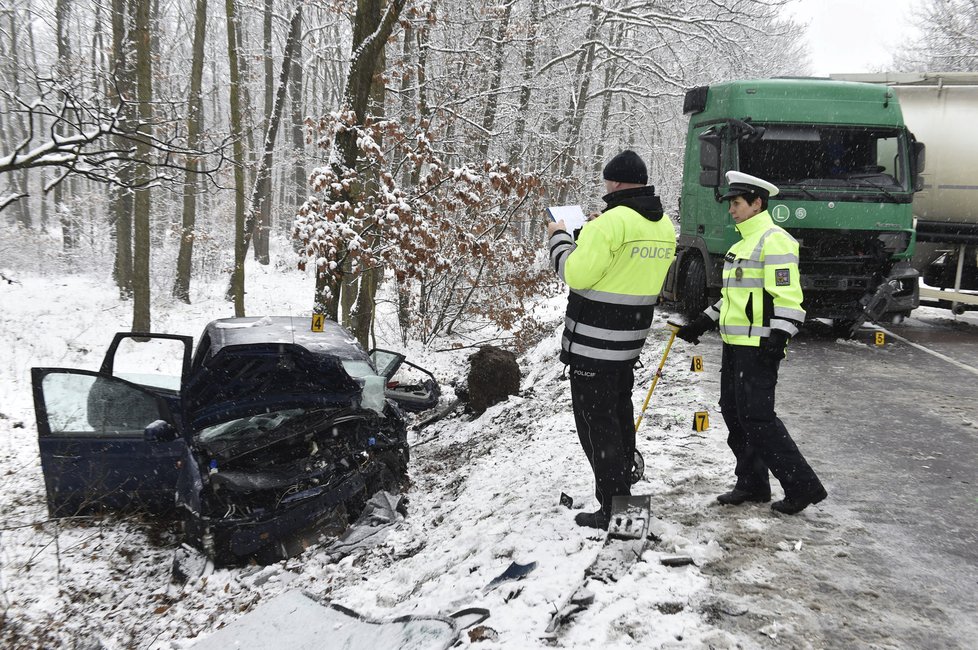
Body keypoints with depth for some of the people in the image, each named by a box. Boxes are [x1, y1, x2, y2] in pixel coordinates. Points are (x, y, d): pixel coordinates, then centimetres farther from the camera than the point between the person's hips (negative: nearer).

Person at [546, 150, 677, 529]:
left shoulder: (611, 221, -20)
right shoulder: (665, 226, 8)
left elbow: (576, 274, -20)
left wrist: (559, 238, -3)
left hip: (593, 341, -9)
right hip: (630, 340, 9)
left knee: (596, 421, -1)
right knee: (619, 413, 23)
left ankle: (614, 509, 3)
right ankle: (622, 490, 37)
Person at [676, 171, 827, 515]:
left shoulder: (774, 240, -12)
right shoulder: (743, 243, 19)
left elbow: (788, 296, -19)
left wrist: (777, 338, -25)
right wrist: (701, 324, 23)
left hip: (759, 346, -10)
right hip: (735, 344, 10)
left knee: (756, 416, -11)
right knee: (733, 412, 11)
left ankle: (802, 485, -2)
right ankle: (752, 484, 21)